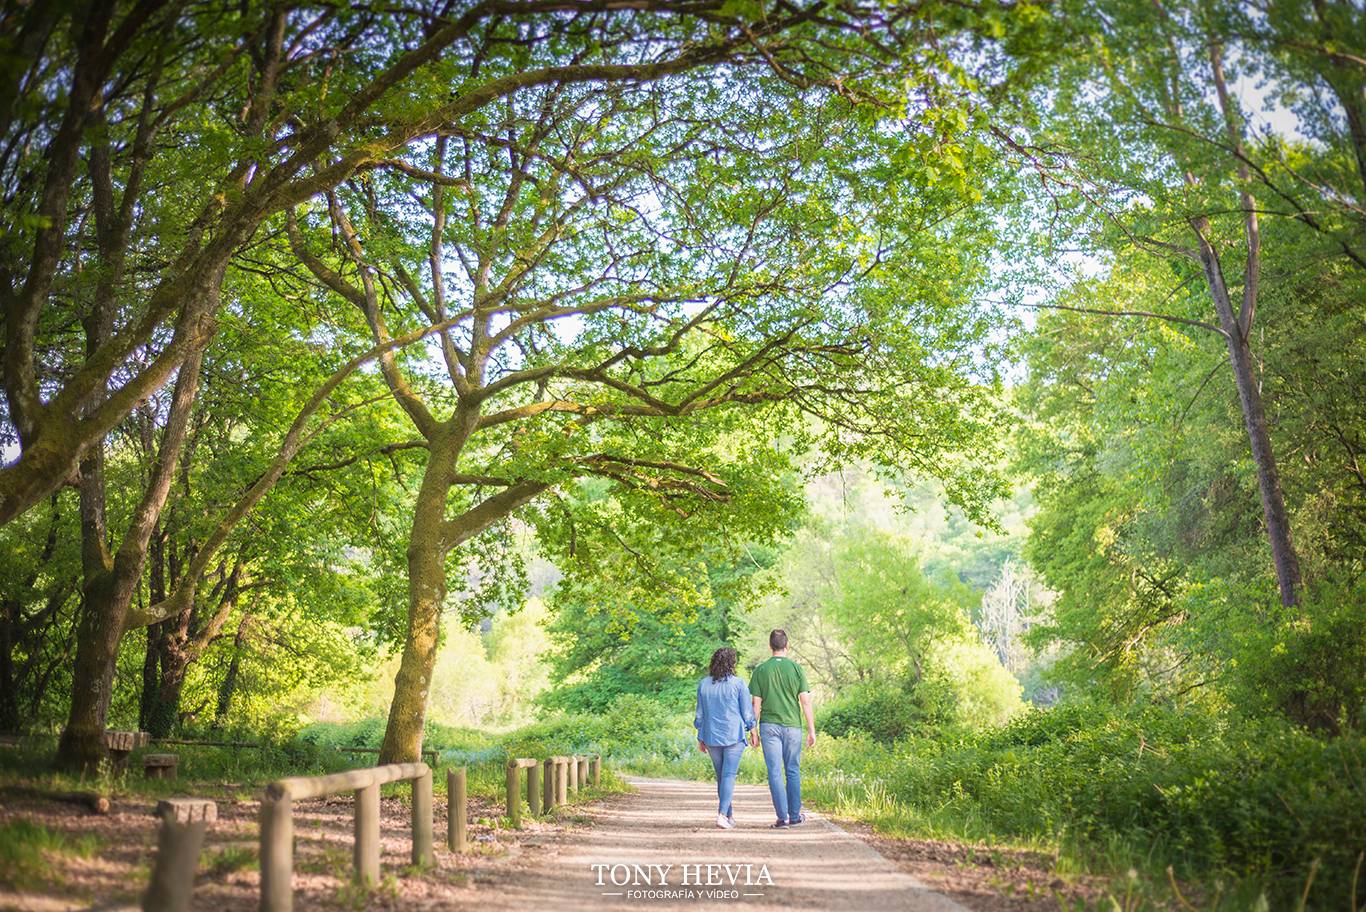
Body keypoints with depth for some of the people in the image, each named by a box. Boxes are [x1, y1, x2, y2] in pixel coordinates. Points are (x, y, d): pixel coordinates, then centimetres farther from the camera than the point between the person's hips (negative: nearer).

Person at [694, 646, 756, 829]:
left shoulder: (703, 684, 3)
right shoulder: (738, 683, -7)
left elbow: (700, 715, 8)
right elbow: (747, 712, -4)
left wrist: (700, 739, 15)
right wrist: (753, 731, 11)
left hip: (711, 737, 4)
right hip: (734, 735, -4)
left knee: (721, 776, 14)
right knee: (729, 775, -4)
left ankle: (729, 815, 22)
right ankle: (722, 814, -17)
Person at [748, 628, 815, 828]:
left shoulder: (760, 670, -1)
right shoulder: (796, 668, 0)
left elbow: (756, 704, -1)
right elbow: (805, 701, -2)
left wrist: (753, 731, 5)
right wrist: (811, 730, 3)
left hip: (769, 726, -1)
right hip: (792, 726, 1)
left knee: (775, 772, 1)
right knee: (793, 772, 11)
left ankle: (783, 817, -1)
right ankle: (795, 815, 17)